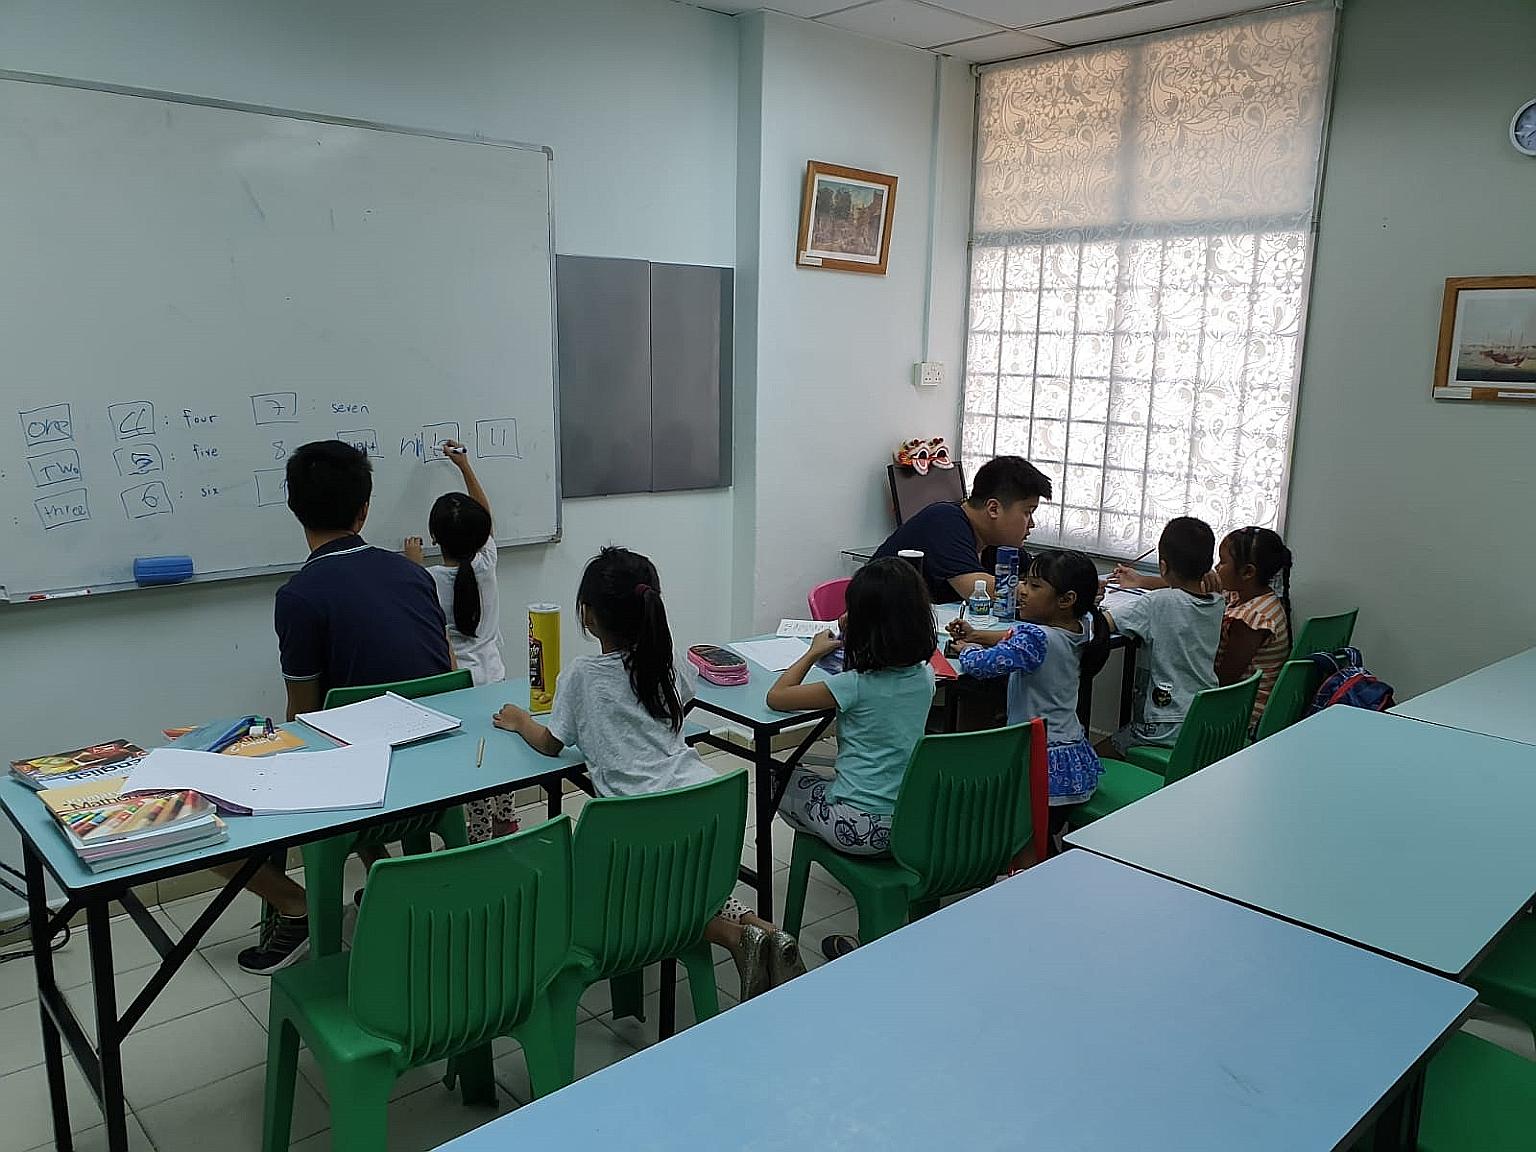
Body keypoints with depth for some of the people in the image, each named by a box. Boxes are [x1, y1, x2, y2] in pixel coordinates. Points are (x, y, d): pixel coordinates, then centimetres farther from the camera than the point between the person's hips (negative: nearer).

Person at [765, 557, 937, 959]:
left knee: (782, 778, 19)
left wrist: (814, 651, 2)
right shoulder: (924, 676, -2)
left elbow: (776, 697, -9)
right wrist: (853, 640, 17)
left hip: (860, 826, -6)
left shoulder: (855, 686, -20)